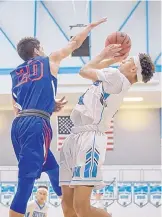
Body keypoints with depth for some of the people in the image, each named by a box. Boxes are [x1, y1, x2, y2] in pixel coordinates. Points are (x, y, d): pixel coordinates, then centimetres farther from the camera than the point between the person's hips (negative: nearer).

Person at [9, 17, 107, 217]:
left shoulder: (16, 73, 25)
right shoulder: (49, 60, 11)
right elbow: (74, 43, 22)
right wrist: (91, 26, 38)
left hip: (18, 125, 7)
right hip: (36, 125, -7)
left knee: (52, 168, 20)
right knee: (27, 178, -12)